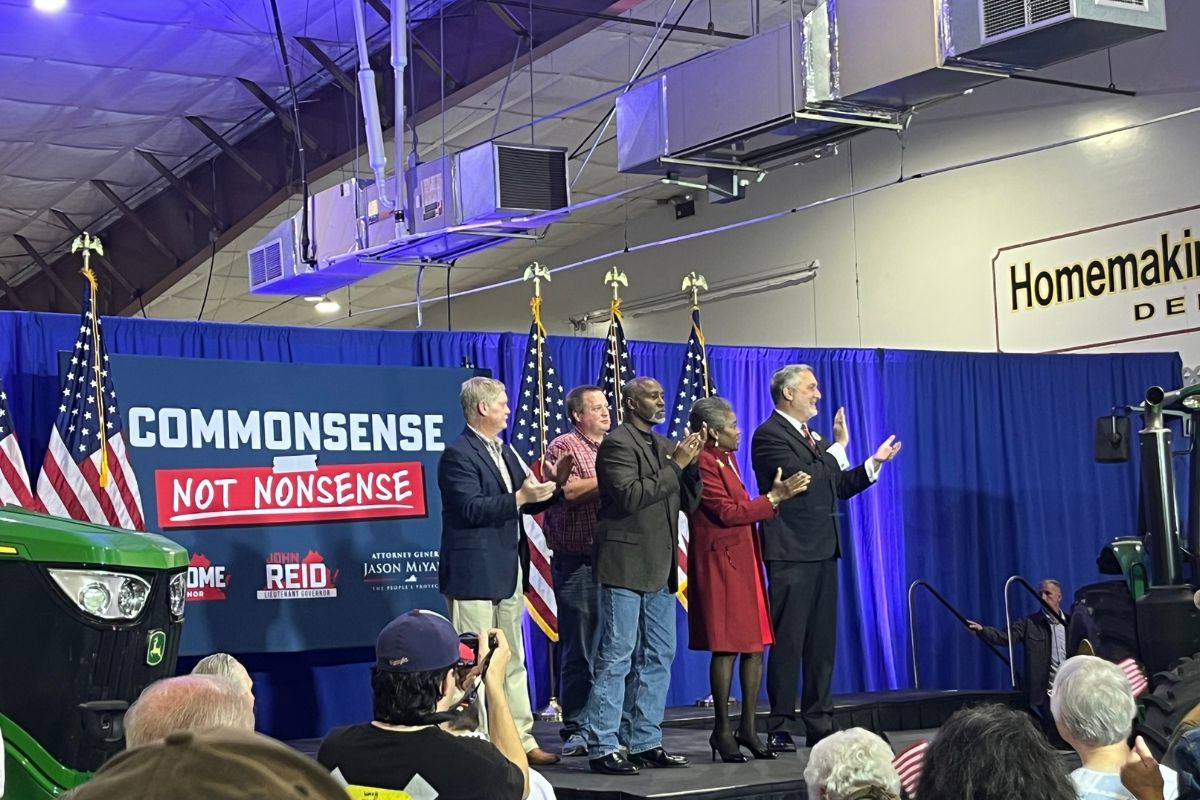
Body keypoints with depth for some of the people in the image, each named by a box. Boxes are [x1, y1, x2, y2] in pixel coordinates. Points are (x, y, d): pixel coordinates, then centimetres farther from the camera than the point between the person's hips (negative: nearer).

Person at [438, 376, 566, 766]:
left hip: (509, 573, 9)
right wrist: (519, 498, -24)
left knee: (513, 662, 13)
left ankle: (522, 739, 19)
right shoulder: (458, 454, -12)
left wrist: (553, 487, 1)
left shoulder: (505, 451, 16)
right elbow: (471, 509, -22)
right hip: (474, 575, -9)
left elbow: (525, 504, 17)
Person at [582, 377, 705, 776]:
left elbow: (689, 503, 13)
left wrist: (690, 463, -2)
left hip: (660, 568, 8)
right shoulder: (617, 444, -9)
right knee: (615, 658, -5)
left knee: (659, 657, 11)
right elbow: (631, 496, -21)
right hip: (626, 566, -8)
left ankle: (646, 742, 19)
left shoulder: (664, 446, 14)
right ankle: (601, 747, 0)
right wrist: (674, 466, -17)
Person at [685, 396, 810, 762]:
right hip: (721, 564, -10)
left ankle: (747, 728, 15)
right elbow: (727, 512, -17)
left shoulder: (726, 458, 18)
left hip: (745, 562, 10)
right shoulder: (702, 463, -13)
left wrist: (775, 495, 9)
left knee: (755, 647, 8)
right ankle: (722, 732, 2)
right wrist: (773, 497, -14)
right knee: (726, 648, -6)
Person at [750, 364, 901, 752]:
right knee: (787, 642, -6)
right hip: (791, 552, -9)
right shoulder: (769, 435, -9)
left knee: (823, 643, 11)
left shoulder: (812, 436, 19)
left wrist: (874, 464, 16)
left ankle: (820, 724, 17)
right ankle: (781, 729, -1)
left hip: (823, 551, 9)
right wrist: (838, 448, -14)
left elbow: (832, 489, 21)